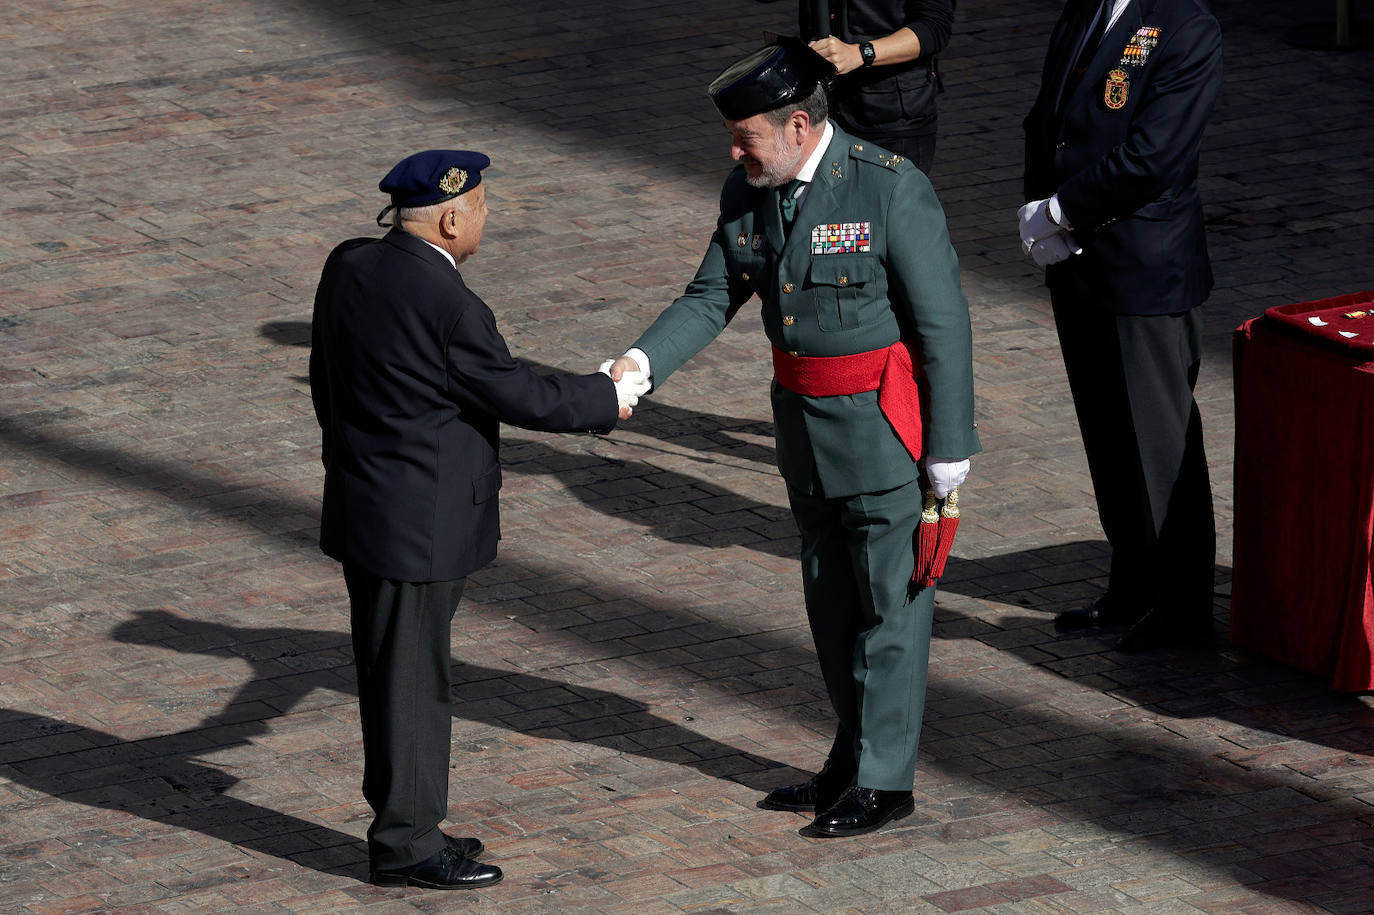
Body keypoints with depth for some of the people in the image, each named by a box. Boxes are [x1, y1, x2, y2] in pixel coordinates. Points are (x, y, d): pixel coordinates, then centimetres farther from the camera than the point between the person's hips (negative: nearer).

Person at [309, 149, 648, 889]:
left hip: (360, 510, 9)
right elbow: (517, 396, -13)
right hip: (419, 525, -9)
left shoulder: (348, 267, 1)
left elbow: (326, 383, 12)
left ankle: (401, 825, 28)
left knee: (392, 676, 18)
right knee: (412, 681, 3)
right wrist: (608, 401, 2)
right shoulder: (447, 306, -24)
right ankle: (405, 844, 13)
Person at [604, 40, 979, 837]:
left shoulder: (891, 189, -20)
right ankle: (855, 761, 30)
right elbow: (712, 297, 4)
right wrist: (641, 362, -14)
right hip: (804, 418, 7)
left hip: (885, 423, -7)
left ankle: (884, 781, 10)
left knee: (891, 600, 2)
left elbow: (944, 322, -16)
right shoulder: (747, 194, 0)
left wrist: (949, 447, -15)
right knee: (833, 601, 17)